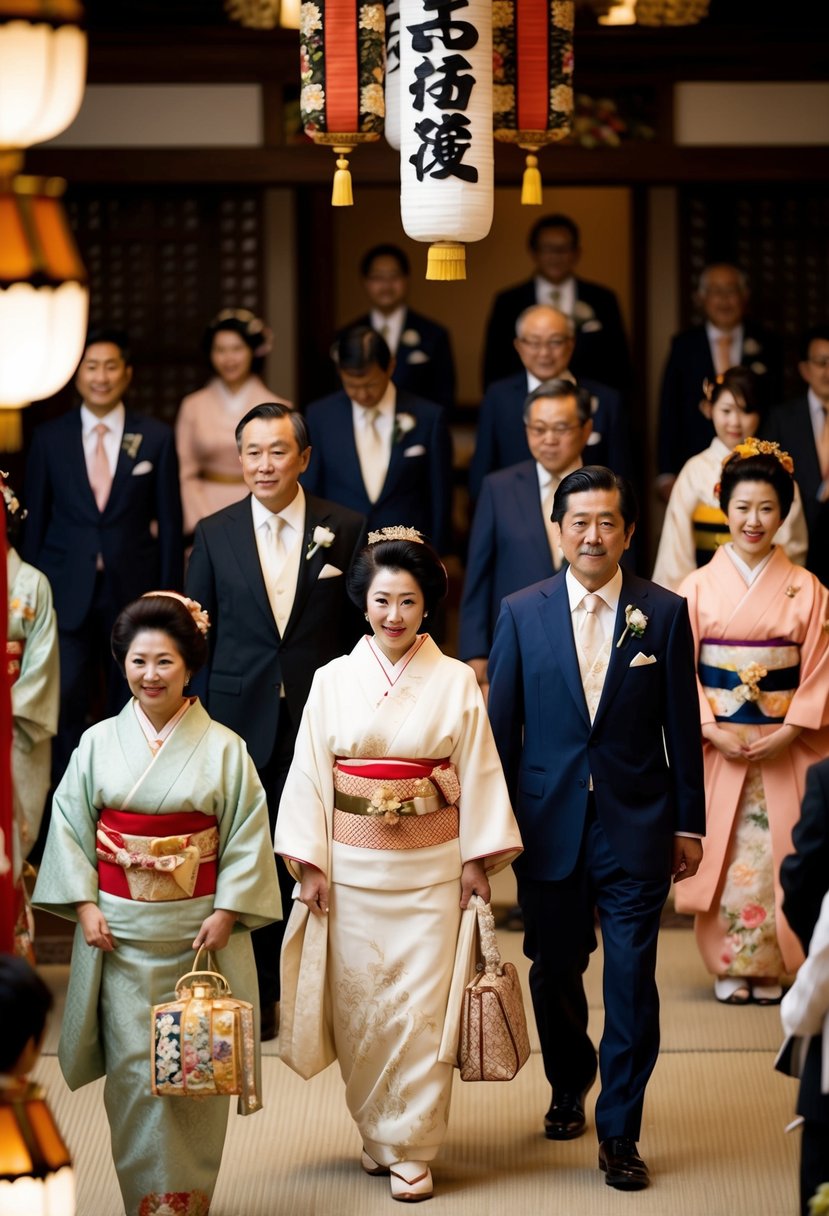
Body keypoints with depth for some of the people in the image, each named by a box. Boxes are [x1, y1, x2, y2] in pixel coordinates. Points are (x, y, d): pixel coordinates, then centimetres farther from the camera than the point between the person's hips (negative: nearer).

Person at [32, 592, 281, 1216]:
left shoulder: (223, 748, -2)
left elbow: (248, 836, -2)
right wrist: (84, 904, -4)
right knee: (133, 1067, -1)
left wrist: (227, 911, -10)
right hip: (119, 931, 1)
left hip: (199, 932, -1)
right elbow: (70, 825, 5)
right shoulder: (99, 743, 3)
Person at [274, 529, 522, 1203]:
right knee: (359, 1007, 5)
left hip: (432, 869, -1)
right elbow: (310, 775, 2)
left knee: (422, 1008, -3)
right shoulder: (333, 681, 1)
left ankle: (413, 1149, 6)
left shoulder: (456, 682, -1)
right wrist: (309, 864, -2)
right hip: (352, 869, 1)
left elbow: (479, 774, 1)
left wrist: (478, 862, -2)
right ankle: (376, 1132, 22)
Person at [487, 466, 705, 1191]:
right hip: (549, 824, 2)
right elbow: (502, 725, 5)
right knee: (554, 972, 14)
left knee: (632, 980, -4)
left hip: (635, 827, -1)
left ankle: (620, 1132, 5)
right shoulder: (522, 613, 1)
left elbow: (682, 727, 3)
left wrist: (689, 824, 3)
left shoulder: (665, 613, -1)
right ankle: (568, 1089, 38)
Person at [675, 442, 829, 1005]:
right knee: (725, 854, 0)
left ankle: (773, 968, 10)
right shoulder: (698, 587, 2)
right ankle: (729, 968, 11)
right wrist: (711, 729, -12)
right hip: (718, 746, 0)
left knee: (777, 852, 0)